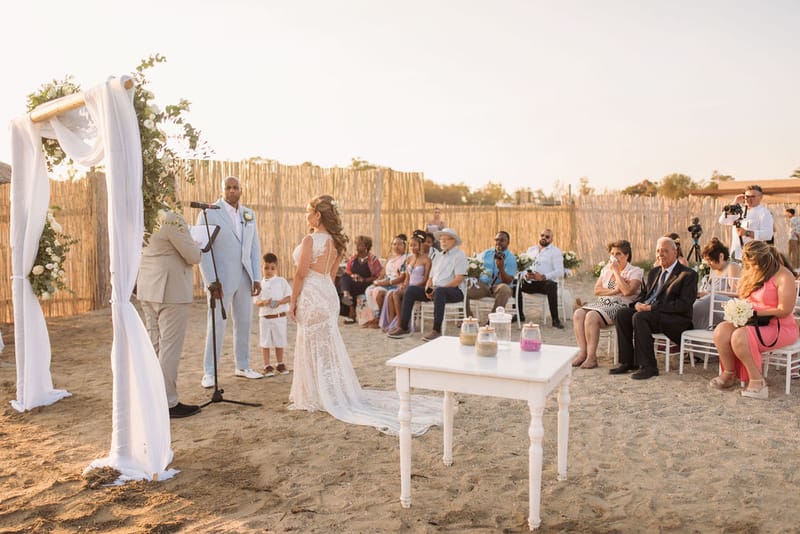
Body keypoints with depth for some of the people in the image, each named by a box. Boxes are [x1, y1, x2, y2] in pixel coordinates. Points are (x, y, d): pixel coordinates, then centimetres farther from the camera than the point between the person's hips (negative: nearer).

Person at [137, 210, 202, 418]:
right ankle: (168, 403, 0)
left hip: (147, 291, 9)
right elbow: (193, 257, -12)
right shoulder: (172, 220, -15)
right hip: (171, 292, -9)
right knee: (170, 347, -4)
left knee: (154, 345, 14)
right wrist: (195, 245, 7)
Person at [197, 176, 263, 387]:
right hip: (221, 279, -5)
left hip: (244, 278, 5)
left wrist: (256, 278, 5)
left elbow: (255, 248, 12)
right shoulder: (209, 213, -4)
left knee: (244, 323, 10)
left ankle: (242, 367, 22)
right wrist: (211, 280, -16)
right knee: (216, 325, -3)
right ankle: (209, 372, 6)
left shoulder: (249, 214, 12)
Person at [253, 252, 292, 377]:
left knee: (279, 342, 10)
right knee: (265, 343, 3)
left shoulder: (281, 281, 0)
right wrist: (264, 302, -20)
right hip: (264, 317, 0)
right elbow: (256, 301, 1)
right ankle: (267, 366, 12)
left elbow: (289, 296, -1)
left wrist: (279, 302, -18)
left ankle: (280, 364, 25)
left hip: (279, 316, 0)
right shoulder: (259, 283, 2)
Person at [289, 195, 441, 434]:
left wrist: (293, 301, -8)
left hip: (311, 296, -8)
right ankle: (335, 393, 24)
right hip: (328, 294, 8)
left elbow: (301, 273, -15)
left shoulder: (310, 240, -16)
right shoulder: (335, 241, 8)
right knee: (327, 346, 15)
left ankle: (317, 396, 10)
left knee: (314, 347, 2)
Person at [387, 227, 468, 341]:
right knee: (410, 289, -9)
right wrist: (428, 289, -5)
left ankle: (437, 330, -38)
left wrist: (438, 288, -19)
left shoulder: (459, 255, -2)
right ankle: (403, 327, -12)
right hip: (436, 290, 7)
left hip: (455, 291, -7)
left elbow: (459, 279, -13)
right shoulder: (438, 256, 21)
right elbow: (431, 277, 19)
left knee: (439, 291, -40)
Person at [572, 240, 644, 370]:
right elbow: (597, 290, 10)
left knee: (592, 316, -32)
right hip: (601, 304, 6)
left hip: (620, 306, -6)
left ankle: (591, 356, -24)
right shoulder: (606, 269, 20)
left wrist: (616, 271, -10)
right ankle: (582, 352, -22)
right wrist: (614, 291, -7)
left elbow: (627, 291, -17)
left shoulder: (635, 271, 1)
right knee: (578, 314, -22)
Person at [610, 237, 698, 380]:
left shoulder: (688, 274, -5)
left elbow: (683, 305, -15)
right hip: (648, 311, 8)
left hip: (676, 319, -8)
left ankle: (648, 366, -25)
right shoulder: (654, 272, 20)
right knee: (622, 314, -13)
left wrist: (652, 307, -21)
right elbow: (645, 293, 25)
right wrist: (638, 303, -2)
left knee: (640, 317, -31)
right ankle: (628, 362, -9)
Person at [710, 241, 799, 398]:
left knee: (739, 337, -33)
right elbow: (745, 300, 19)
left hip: (780, 327, -7)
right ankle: (729, 374, -3)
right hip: (753, 322, 7)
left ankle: (757, 382, -17)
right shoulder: (752, 273, 9)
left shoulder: (783, 276, -15)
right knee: (721, 331, -20)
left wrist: (754, 312, -19)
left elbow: (784, 311, -18)